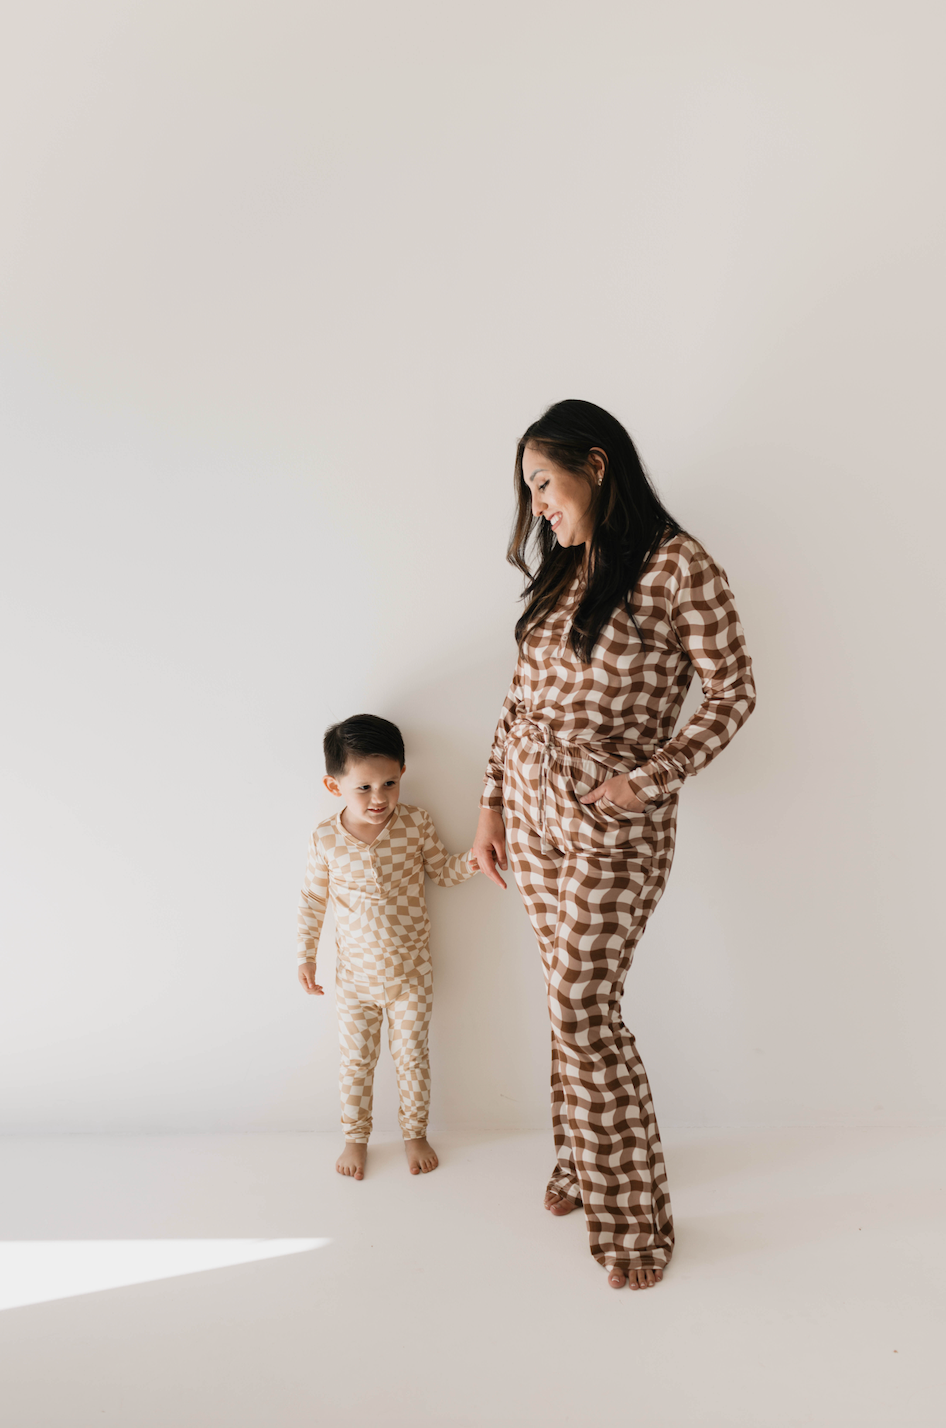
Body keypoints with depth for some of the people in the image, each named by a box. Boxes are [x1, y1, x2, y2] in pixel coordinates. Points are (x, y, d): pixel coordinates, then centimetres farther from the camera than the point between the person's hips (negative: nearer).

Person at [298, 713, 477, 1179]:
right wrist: (305, 956, 3)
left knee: (412, 1055, 13)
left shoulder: (414, 823, -13)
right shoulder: (325, 839, -13)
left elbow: (442, 870, 2)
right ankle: (355, 1137, 37)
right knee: (356, 1060, 14)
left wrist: (471, 859, -18)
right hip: (355, 974, 0)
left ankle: (415, 1133, 36)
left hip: (410, 970, 0)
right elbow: (313, 898, 0)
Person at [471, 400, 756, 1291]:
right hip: (531, 809, 6)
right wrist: (491, 805, 10)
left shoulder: (678, 567, -12)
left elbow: (734, 693, -9)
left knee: (582, 1010, -3)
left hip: (613, 824, -6)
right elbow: (520, 696, 12)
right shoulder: (562, 570, 9)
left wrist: (654, 778, -18)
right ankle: (583, 1164, 35)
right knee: (572, 1001, 16)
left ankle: (633, 1215, 16)